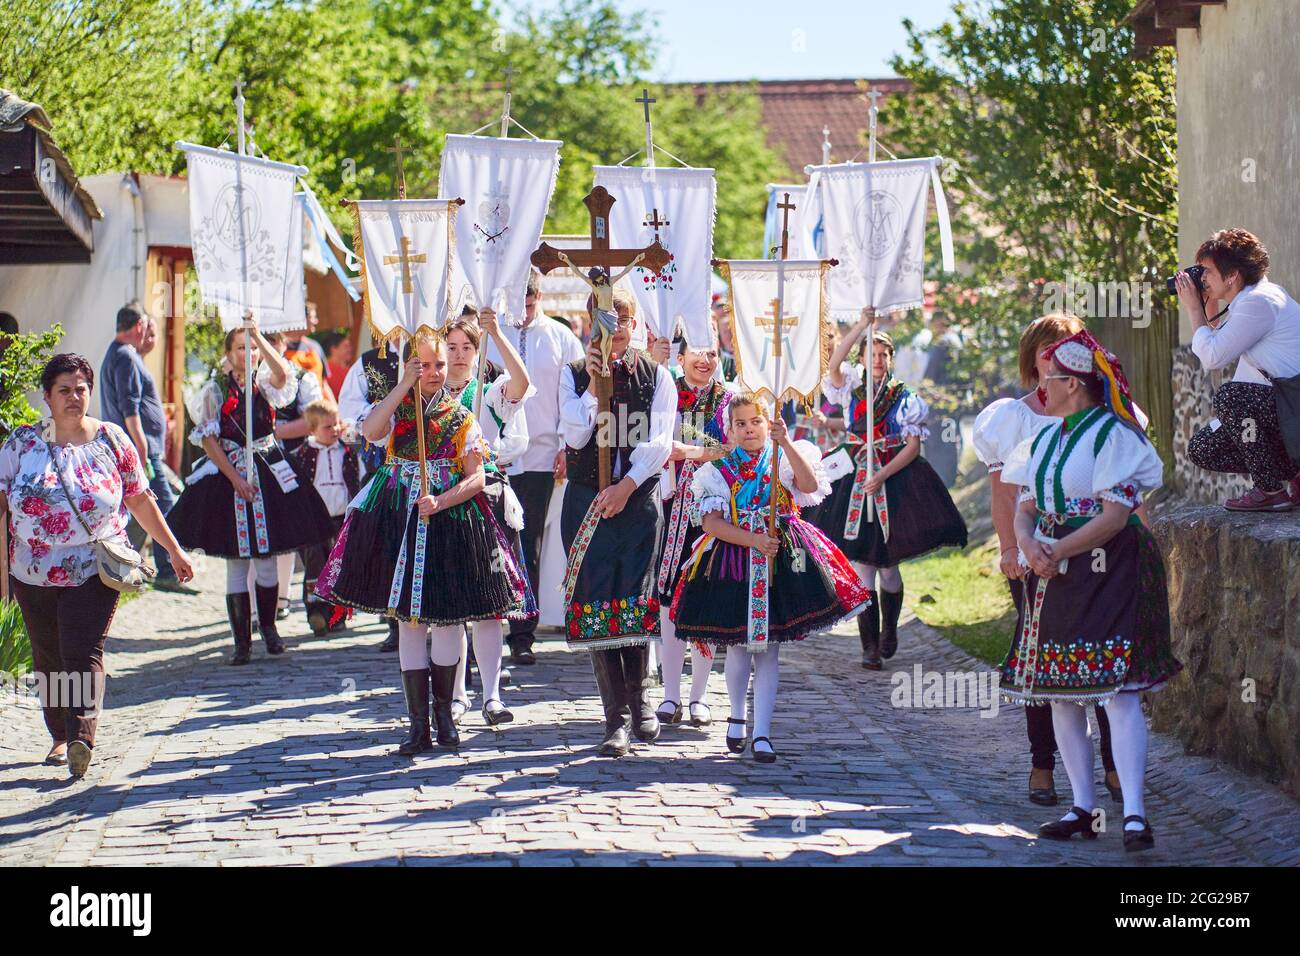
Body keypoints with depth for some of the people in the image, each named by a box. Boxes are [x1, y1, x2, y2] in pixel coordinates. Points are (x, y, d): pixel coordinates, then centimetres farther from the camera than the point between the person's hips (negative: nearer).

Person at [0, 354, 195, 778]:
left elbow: (141, 500, 10)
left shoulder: (111, 440, 2)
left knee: (83, 655, -16)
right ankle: (60, 736, 29)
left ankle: (81, 738, -27)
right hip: (35, 575, 2)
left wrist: (174, 550, 11)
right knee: (48, 659, 12)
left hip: (93, 571, -2)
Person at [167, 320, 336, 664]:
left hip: (269, 475, 2)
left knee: (266, 559, 4)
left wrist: (258, 335, -25)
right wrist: (236, 478, -10)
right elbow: (208, 439, -4)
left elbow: (282, 374, -18)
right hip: (228, 475, -2)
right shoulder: (215, 390, 1)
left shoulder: (265, 384, 6)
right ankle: (241, 640, 2)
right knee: (236, 562, -2)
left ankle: (268, 626, 22)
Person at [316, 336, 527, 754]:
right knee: (408, 619, 2)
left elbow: (476, 478, -4)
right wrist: (404, 386, -19)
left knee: (447, 618, 3)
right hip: (399, 523, 1)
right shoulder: (396, 408, 4)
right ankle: (418, 723, 5)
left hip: (451, 522, -1)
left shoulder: (461, 417, 2)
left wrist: (440, 503, -20)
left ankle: (444, 711, 21)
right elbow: (370, 431, -19)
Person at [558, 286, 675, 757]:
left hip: (639, 499, 0)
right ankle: (617, 718, -2)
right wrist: (594, 383, -13)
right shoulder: (574, 375, 6)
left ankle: (638, 700, 20)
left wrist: (626, 486, -12)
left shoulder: (656, 376, 6)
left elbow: (659, 441, -2)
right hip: (587, 501, 0)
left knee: (637, 601, 0)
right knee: (595, 602, -5)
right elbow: (576, 436, -5)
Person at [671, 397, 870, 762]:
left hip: (781, 561, 0)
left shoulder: (783, 462, 5)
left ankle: (762, 733, -3)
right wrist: (753, 540, -19)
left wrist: (786, 443, -26)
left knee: (768, 648, -3)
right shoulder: (718, 471, 5)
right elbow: (711, 522, -6)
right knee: (738, 647, 6)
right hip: (732, 563, 0)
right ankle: (737, 717, 30)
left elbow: (810, 485, -16)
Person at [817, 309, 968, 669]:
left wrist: (883, 475, -16)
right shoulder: (852, 389, 5)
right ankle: (869, 646, 1)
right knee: (863, 568, -3)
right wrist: (863, 325, -22)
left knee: (888, 568, 3)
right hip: (855, 483, 1)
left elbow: (913, 446, -4)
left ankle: (889, 630, 29)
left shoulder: (904, 399, 2)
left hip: (894, 482, 0)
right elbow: (834, 363, -15)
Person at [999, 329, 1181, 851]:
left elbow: (1115, 515, -15)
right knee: (1060, 693, 7)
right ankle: (1083, 808, 14)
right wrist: (1028, 544, -9)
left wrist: (1057, 551, -18)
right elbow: (1025, 508, 13)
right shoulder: (1044, 440, 15)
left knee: (1117, 690, -14)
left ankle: (1134, 814, -17)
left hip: (1108, 570, -8)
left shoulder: (1112, 433, -8)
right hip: (1054, 576, 8)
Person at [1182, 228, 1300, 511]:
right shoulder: (1248, 300, 13)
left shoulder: (1260, 302, -19)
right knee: (1201, 449, 4)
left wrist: (1194, 309, -6)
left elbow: (1213, 356, -19)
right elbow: (1216, 352, 24)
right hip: (1277, 405, 10)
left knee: (1229, 395, -32)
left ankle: (1270, 490, -19)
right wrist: (1209, 306, 14)